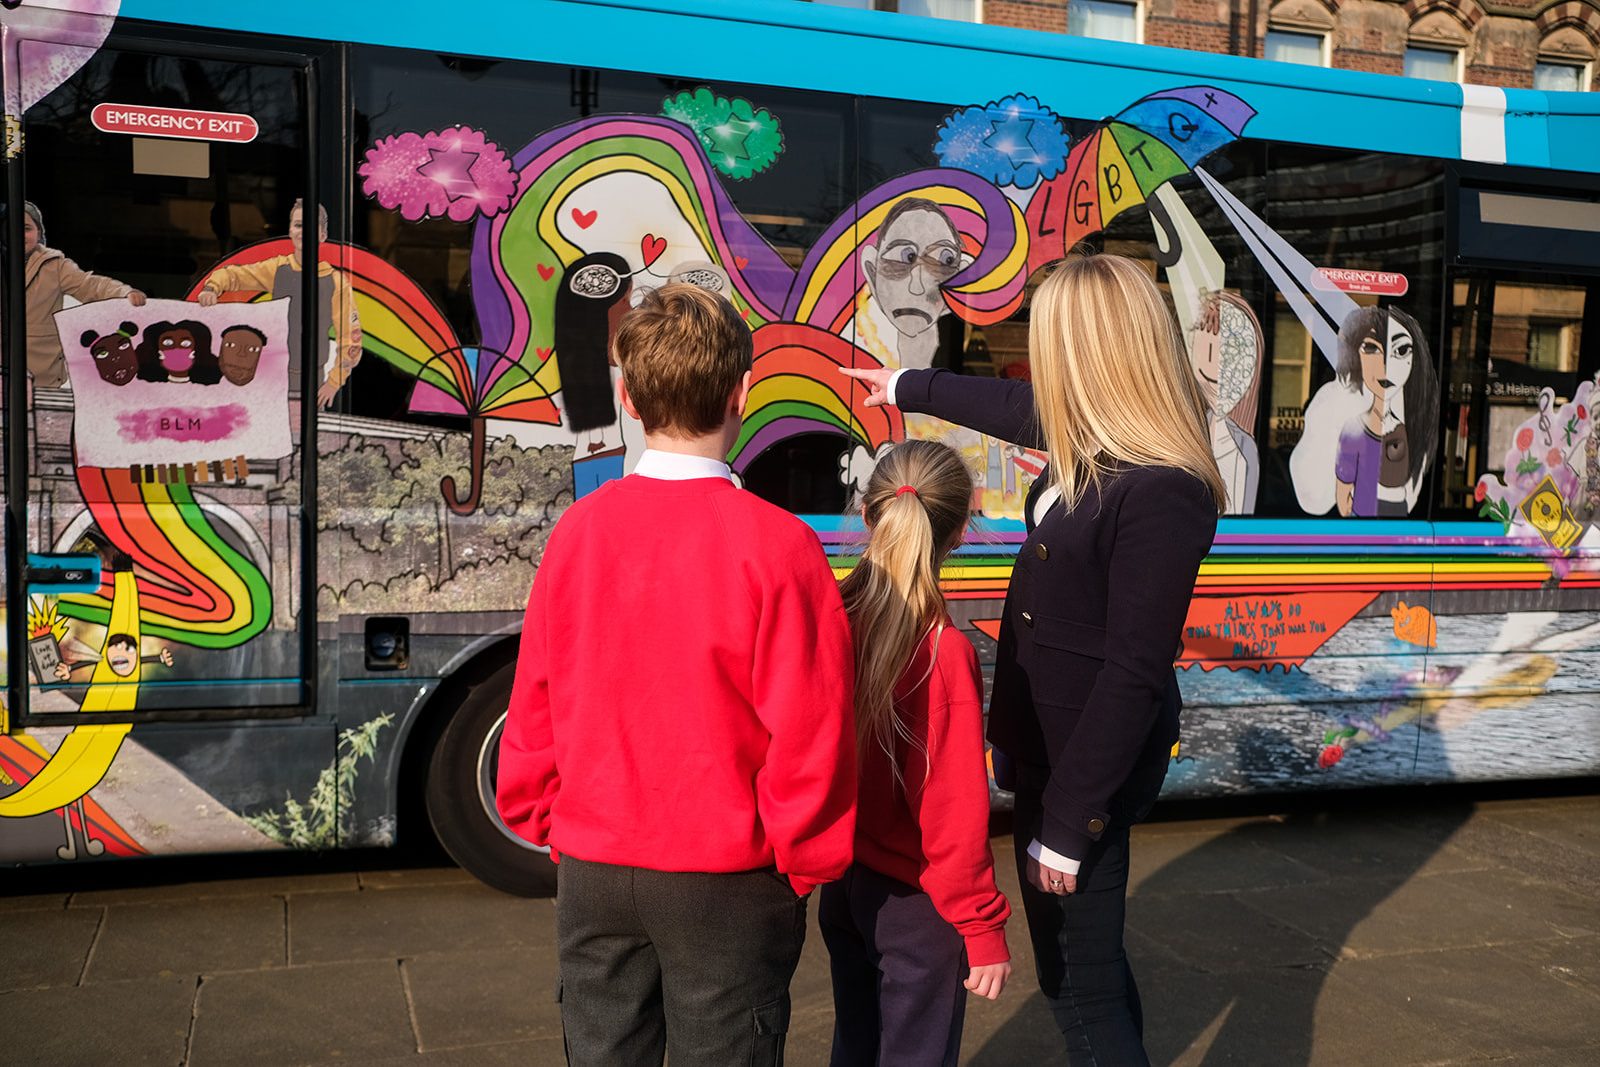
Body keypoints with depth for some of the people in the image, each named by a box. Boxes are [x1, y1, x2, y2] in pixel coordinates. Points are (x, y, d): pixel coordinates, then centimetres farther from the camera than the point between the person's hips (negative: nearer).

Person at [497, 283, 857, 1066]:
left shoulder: (577, 531, -5)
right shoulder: (777, 545, -17)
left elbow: (535, 701, 1)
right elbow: (809, 728, -15)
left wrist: (545, 821, 15)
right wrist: (807, 862, 0)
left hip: (593, 873, 4)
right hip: (726, 881, -3)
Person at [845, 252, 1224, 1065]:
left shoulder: (1160, 494, -26)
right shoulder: (1103, 444, 3)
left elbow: (1134, 676, -25)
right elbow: (1013, 406, 23)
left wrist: (1066, 821, -20)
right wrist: (906, 388, 38)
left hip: (1090, 759, -9)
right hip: (1053, 741, 9)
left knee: (1077, 977, 3)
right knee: (1087, 956, 24)